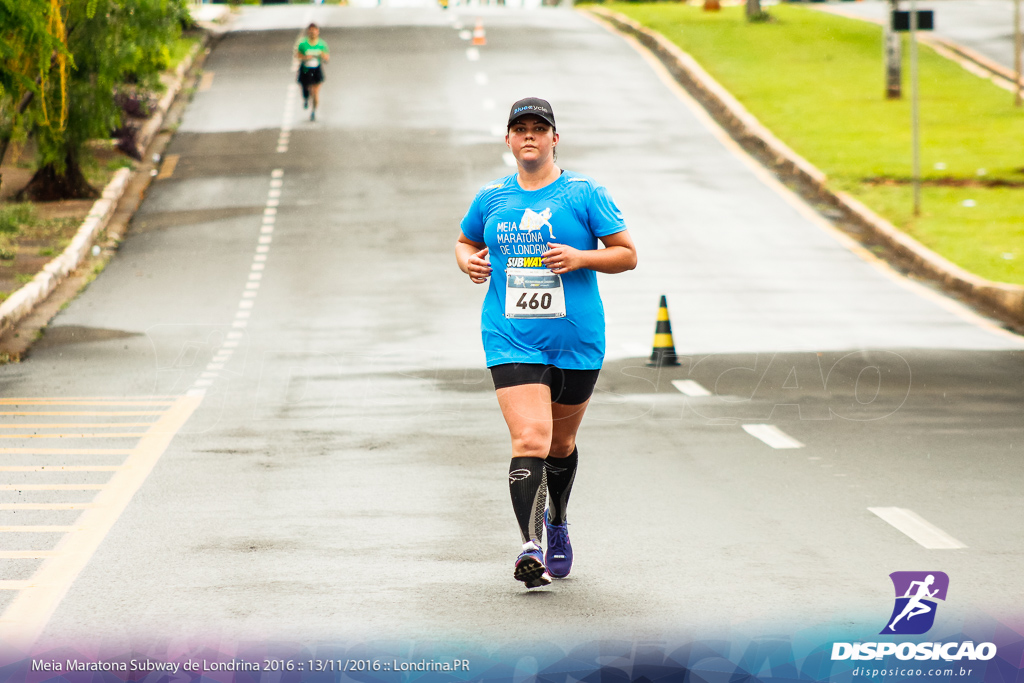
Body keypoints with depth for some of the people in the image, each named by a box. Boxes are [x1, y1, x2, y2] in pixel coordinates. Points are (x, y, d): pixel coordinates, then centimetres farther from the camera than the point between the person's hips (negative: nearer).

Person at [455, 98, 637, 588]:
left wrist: (581, 257, -17)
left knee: (561, 443, 17)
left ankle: (557, 524, 44)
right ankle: (530, 546, -25)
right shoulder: (491, 198, 7)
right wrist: (468, 261, 1)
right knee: (530, 438, -18)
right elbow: (466, 241, 24)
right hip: (512, 341, 0)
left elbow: (627, 254, 0)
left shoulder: (584, 194, -1)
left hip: (576, 343, 0)